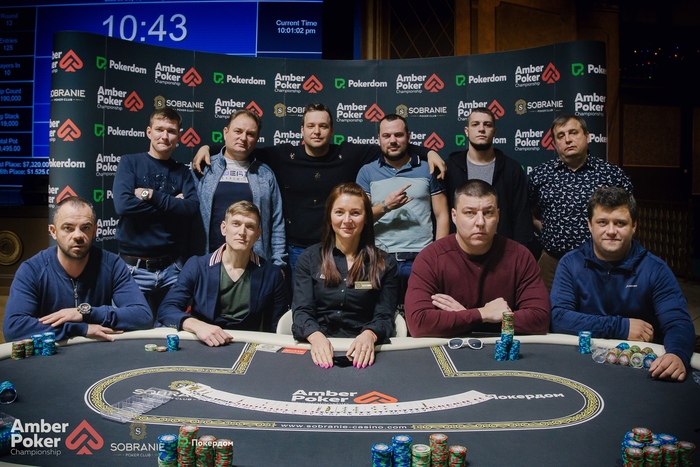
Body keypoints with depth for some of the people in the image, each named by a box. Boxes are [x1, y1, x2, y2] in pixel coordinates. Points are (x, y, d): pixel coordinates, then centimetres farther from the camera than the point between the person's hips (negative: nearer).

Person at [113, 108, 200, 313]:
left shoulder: (182, 172, 8)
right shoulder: (130, 162, 1)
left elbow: (192, 210, -8)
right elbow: (123, 204, -16)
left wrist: (152, 195, -15)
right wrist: (173, 204, -10)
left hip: (171, 267, 2)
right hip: (135, 267, -2)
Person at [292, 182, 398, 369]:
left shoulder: (385, 264, 6)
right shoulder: (309, 258, 7)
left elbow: (384, 317, -1)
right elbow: (301, 310, -2)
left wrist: (369, 335, -25)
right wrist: (316, 336, -25)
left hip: (363, 352, 0)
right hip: (318, 348, 0)